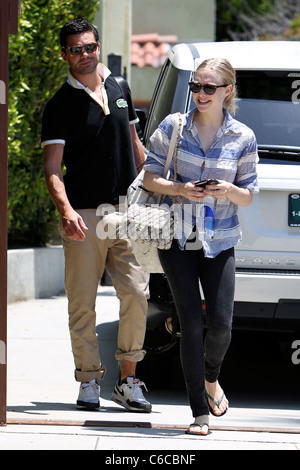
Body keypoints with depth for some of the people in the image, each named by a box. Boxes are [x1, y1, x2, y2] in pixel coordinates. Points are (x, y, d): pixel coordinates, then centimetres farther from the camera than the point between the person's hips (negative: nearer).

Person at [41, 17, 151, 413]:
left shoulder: (119, 89, 13)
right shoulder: (60, 104, -2)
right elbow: (52, 167, -9)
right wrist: (66, 210, -24)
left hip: (126, 212, 3)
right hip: (83, 215, -3)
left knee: (137, 293, -7)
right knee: (82, 303, -1)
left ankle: (128, 380, 1)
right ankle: (89, 382, 8)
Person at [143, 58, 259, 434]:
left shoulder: (242, 138, 0)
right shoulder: (172, 127, -1)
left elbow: (248, 195, 5)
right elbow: (150, 176, 2)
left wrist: (228, 191, -17)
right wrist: (180, 189, -16)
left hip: (219, 242, 1)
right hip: (177, 238, -1)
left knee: (221, 325, -6)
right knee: (191, 323, -6)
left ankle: (210, 379, 29)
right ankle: (200, 412, 1)